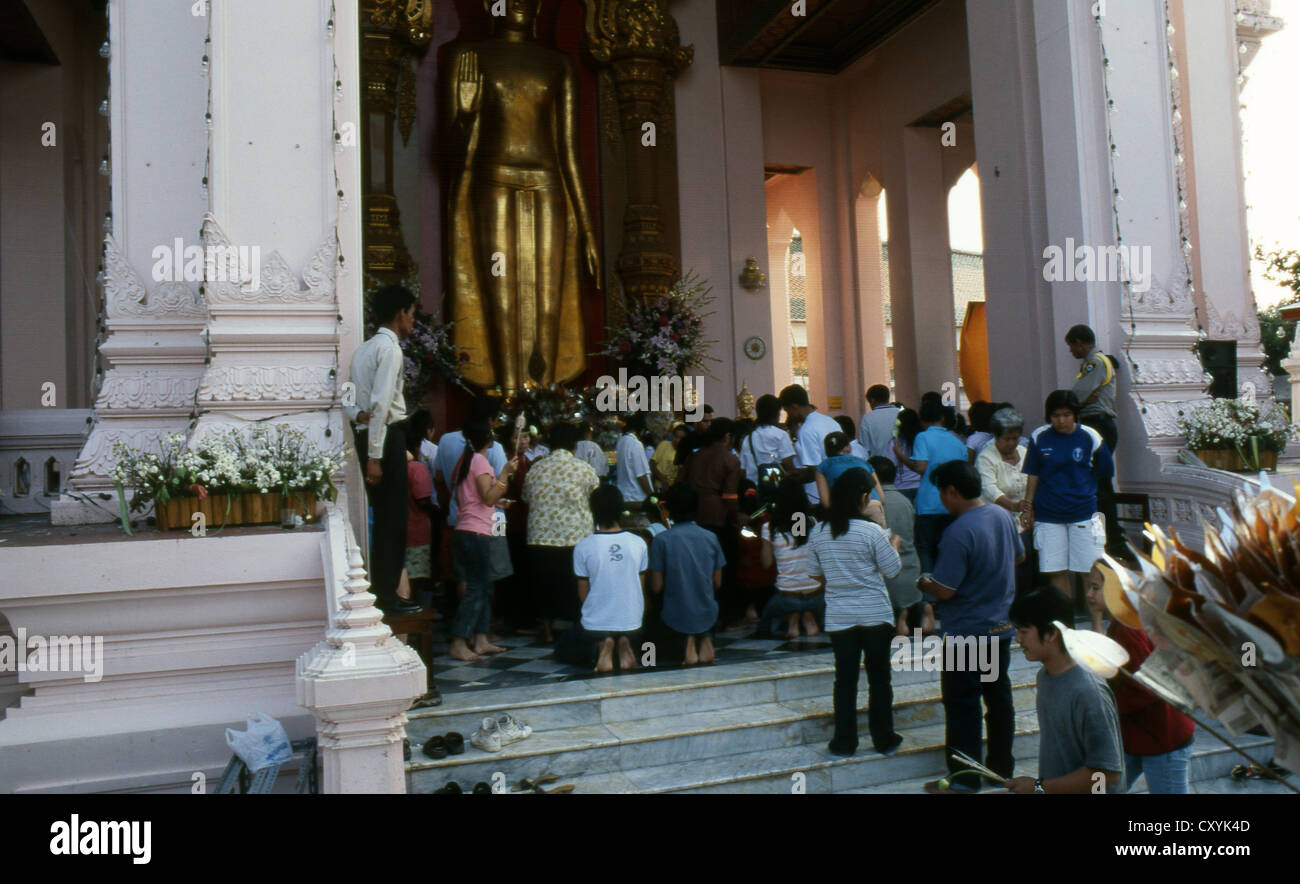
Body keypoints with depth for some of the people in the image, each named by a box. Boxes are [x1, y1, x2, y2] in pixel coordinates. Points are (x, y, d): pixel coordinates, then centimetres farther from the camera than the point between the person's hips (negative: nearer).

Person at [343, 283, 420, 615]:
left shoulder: (364, 349, 17)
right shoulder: (390, 348, -12)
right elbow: (381, 404, -20)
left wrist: (357, 414, -6)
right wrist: (375, 457, -22)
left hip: (365, 434, 9)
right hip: (387, 437, -9)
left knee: (382, 516, 15)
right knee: (394, 519, -4)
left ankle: (379, 591, 22)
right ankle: (388, 597, 0)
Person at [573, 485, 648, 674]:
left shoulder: (583, 547, -12)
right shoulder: (638, 543, -4)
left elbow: (583, 593, -3)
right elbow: (642, 588, 6)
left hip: (596, 623, -2)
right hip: (632, 622, 3)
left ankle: (602, 646, -7)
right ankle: (624, 644, -1)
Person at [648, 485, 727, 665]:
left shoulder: (662, 540, -12)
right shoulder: (711, 538, -3)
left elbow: (656, 587, -9)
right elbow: (717, 583, 4)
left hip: (676, 617, -2)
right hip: (708, 616, 3)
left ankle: (685, 640, 3)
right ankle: (705, 638, 7)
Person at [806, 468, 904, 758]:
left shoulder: (818, 533, -4)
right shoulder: (872, 531, -15)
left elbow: (815, 574, 7)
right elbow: (893, 570, -7)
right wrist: (894, 546, 12)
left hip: (839, 617, 3)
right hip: (876, 615, -2)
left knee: (845, 679, 11)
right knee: (879, 678, 11)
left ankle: (844, 742, 16)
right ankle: (884, 739, 20)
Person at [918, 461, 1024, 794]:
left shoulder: (958, 533, -26)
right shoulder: (1003, 515, 0)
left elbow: (944, 590, -25)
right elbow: (1019, 556, 17)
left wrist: (924, 583, -5)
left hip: (966, 634, -8)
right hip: (1002, 626, 8)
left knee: (962, 705, 3)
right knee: (999, 695, 18)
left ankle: (964, 778, 11)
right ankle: (1002, 764, 31)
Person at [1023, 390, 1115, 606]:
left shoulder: (1090, 436, -2)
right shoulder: (1039, 437, 1)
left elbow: (1106, 472, 9)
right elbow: (1033, 476, 7)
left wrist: (1079, 482, 8)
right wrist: (1028, 506, 5)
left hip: (1083, 513, -1)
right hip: (1047, 515, 1)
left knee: (1091, 572, 1)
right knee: (1056, 573, 4)